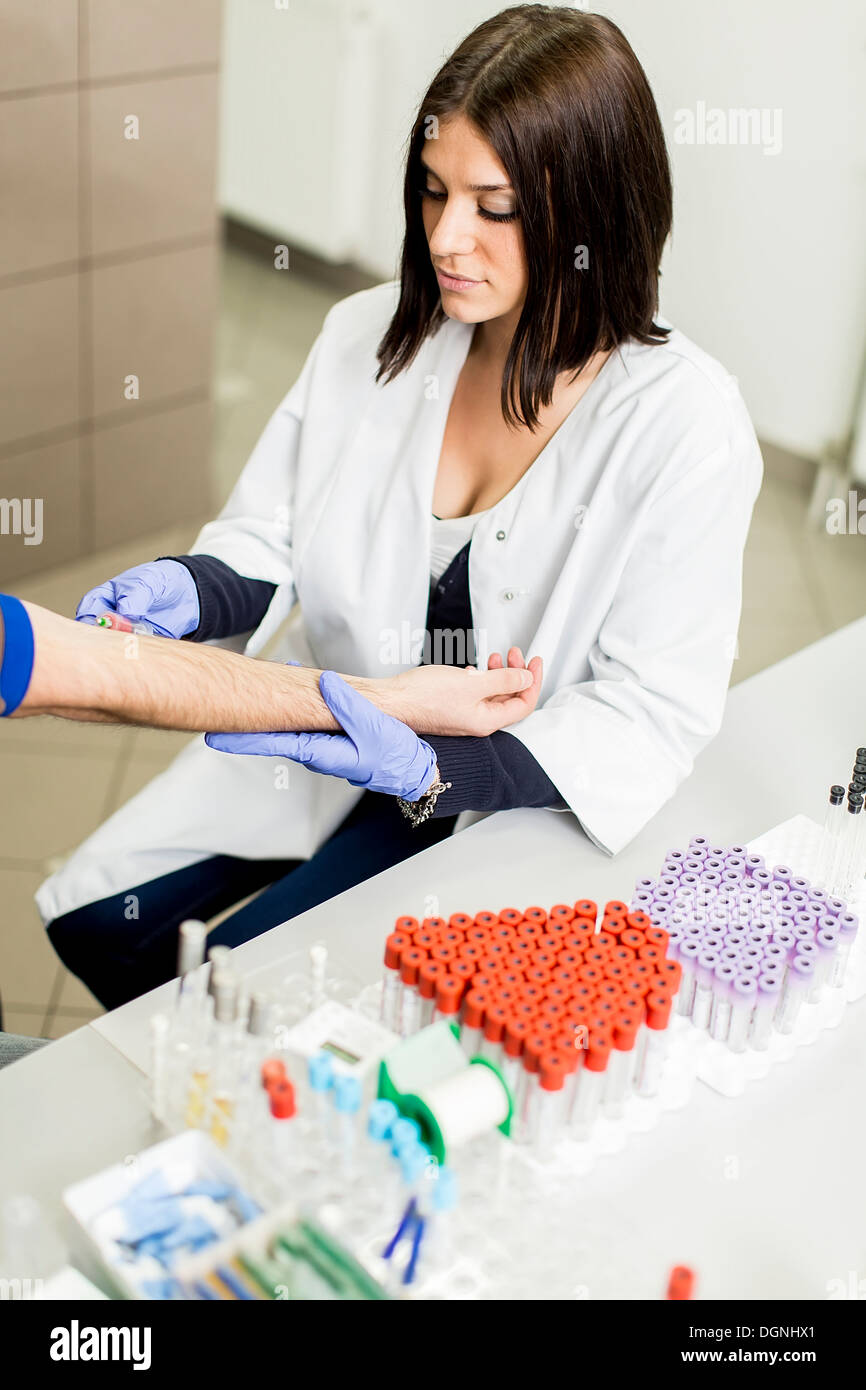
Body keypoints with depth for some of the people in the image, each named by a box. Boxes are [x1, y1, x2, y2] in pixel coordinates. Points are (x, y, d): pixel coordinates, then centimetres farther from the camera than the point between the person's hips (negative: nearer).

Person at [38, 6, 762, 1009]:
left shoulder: (687, 422, -20)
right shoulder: (367, 336, -5)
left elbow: (651, 713, -19)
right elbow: (264, 546, 3)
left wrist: (424, 763, -30)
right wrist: (188, 592, -21)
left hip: (502, 793, -5)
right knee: (91, 922, 4)